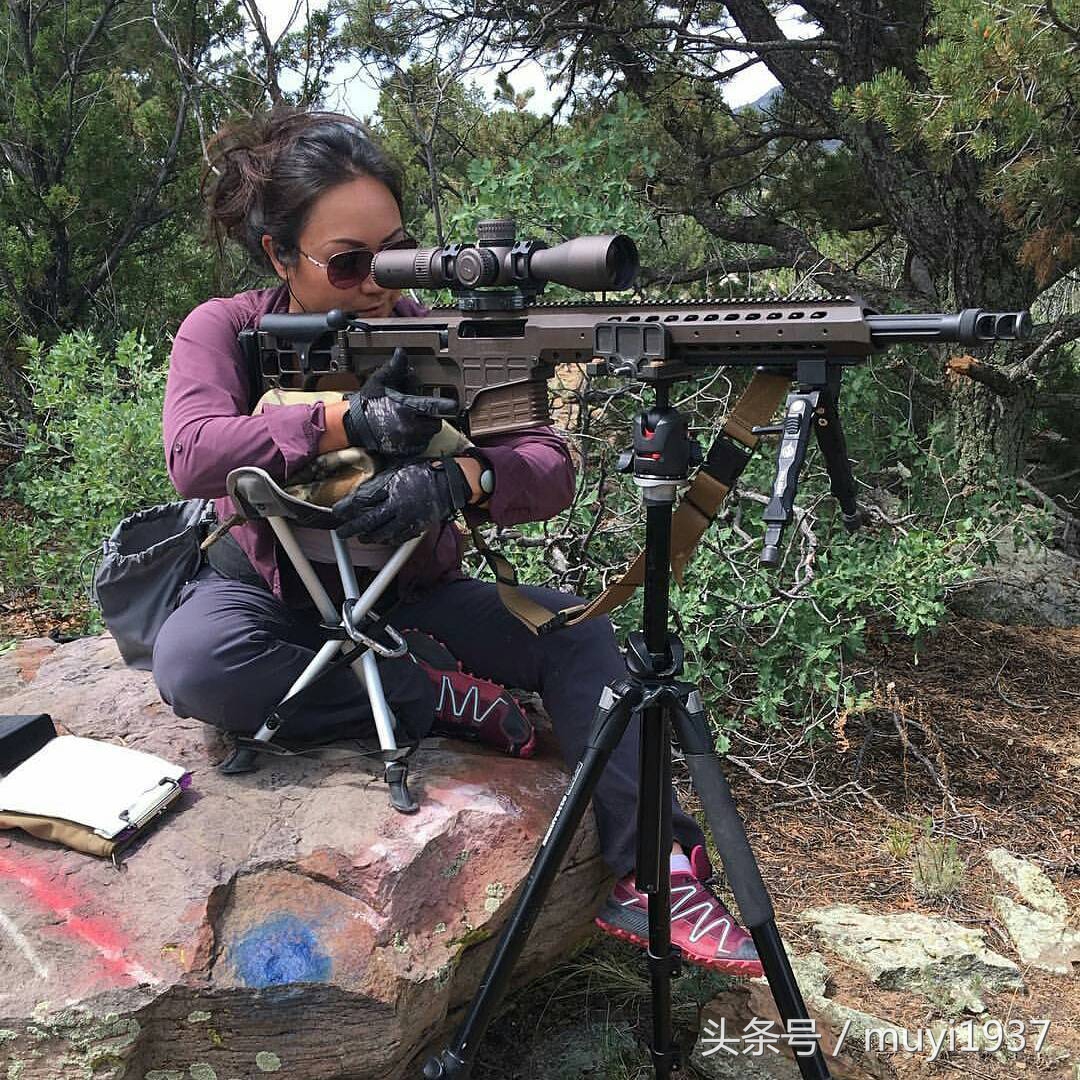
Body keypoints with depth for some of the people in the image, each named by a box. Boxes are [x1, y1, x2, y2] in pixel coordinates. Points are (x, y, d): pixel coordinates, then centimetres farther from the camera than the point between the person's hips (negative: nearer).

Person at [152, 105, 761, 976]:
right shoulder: (227, 330, -9)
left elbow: (552, 470, -20)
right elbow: (192, 452, -29)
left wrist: (459, 479, -40)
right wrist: (345, 420, -39)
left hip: (409, 598, 1)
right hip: (273, 596, 0)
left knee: (571, 626, -20)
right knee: (192, 660, -34)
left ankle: (649, 879, -20)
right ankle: (446, 703, -19)